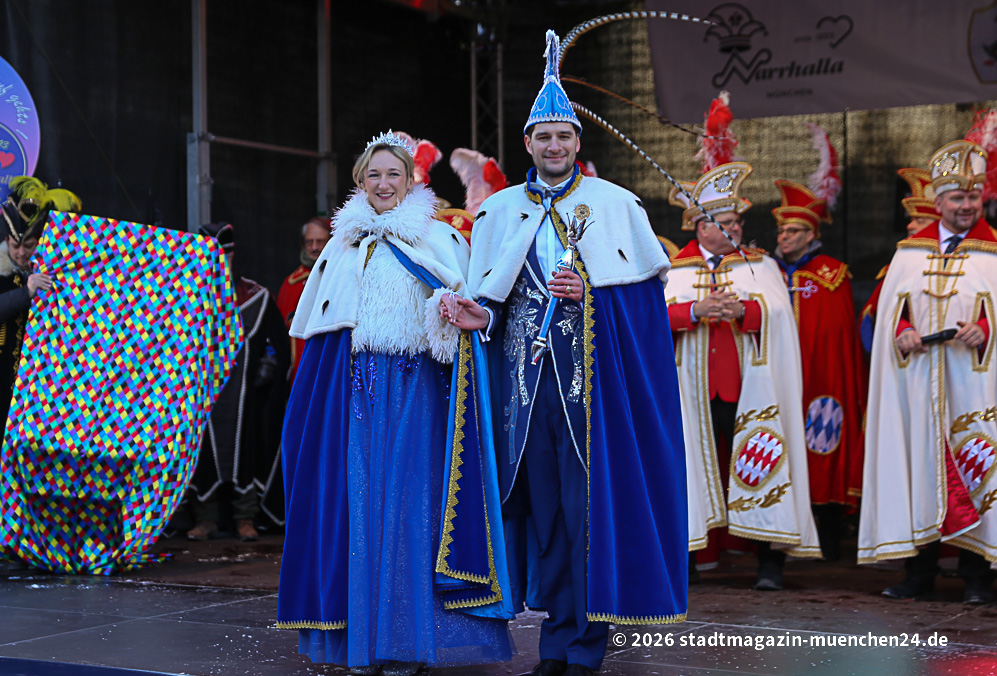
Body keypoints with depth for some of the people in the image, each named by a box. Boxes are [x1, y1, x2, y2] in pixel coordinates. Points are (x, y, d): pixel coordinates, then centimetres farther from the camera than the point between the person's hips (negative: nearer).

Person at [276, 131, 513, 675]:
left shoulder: (438, 238, 6)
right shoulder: (344, 245, 17)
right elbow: (318, 327, 20)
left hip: (414, 387, -3)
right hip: (355, 387, 3)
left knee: (408, 499, -8)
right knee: (358, 499, 0)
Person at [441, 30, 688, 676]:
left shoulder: (616, 204, 4)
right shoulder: (499, 211, 14)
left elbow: (649, 284, 0)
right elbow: (489, 297, 14)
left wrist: (589, 293, -13)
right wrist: (480, 315, -7)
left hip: (593, 370, -3)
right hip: (526, 373, 3)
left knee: (589, 501, -5)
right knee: (543, 499, 5)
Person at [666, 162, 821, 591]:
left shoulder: (760, 266, 11)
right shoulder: (677, 270, 11)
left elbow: (775, 310, -5)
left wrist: (741, 310, -24)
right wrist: (695, 311, -22)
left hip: (747, 388, 0)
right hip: (694, 388, 1)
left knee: (757, 469, -4)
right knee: (695, 468, 3)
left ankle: (770, 563, 0)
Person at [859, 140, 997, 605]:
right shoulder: (909, 253, 13)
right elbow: (889, 310, 12)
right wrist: (901, 332, -7)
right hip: (918, 383, 3)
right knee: (918, 465, 4)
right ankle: (920, 572, 11)